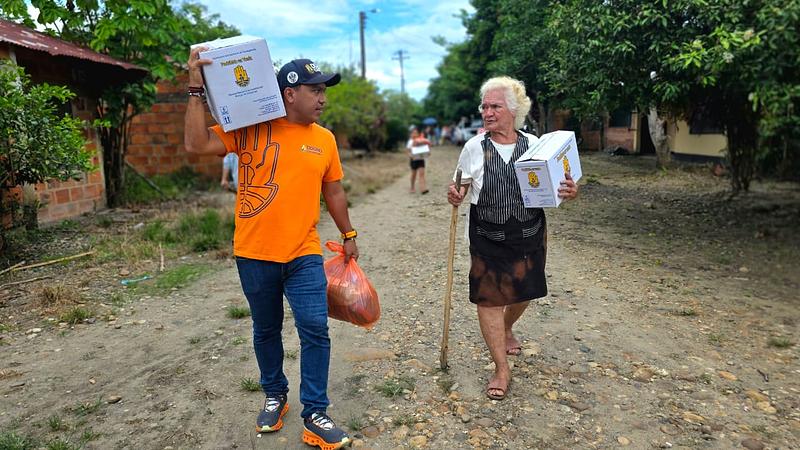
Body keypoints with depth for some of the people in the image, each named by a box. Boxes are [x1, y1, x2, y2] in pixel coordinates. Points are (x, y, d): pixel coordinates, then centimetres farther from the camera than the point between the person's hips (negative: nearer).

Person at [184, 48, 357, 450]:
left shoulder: (324, 139, 5)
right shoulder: (251, 129, -5)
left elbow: (334, 192, 14)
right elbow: (197, 144, -15)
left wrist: (348, 235, 17)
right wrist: (196, 90, -19)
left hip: (304, 255, 2)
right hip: (255, 255, -1)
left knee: (315, 331, -3)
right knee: (266, 330, 15)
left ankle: (314, 415, 12)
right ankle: (274, 396, 38)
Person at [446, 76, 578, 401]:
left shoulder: (534, 144, -2)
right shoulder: (474, 147, -5)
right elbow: (463, 185, 4)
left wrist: (570, 192, -17)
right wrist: (456, 197, -20)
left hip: (529, 235, 2)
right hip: (487, 237, -2)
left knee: (523, 292, 18)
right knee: (488, 298, -4)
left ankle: (506, 330, 52)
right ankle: (501, 369, 12)